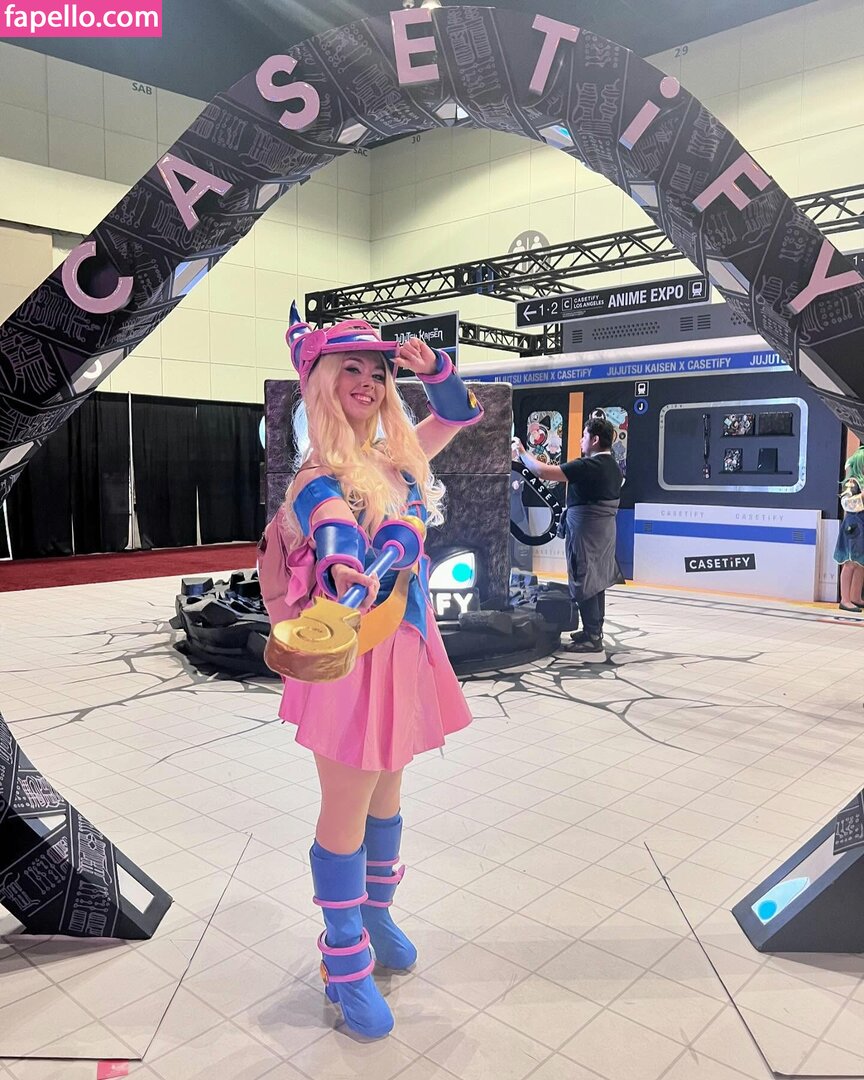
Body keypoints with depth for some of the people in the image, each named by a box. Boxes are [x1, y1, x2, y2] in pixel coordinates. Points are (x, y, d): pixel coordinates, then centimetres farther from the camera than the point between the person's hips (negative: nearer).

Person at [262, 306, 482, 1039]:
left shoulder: (399, 456, 7)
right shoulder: (322, 475, -14)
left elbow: (462, 413, 17)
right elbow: (333, 525, -35)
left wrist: (432, 367, -3)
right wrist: (343, 570, -58)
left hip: (405, 642, 7)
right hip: (351, 644, -7)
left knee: (387, 792, 21)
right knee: (347, 810, 3)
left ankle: (375, 913, 43)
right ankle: (345, 964, 21)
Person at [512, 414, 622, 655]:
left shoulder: (589, 466, -19)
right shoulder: (613, 468, 11)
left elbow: (543, 472, -20)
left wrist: (522, 452, -7)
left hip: (586, 531, -9)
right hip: (603, 529, 9)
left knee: (585, 583, -4)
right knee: (596, 581, 15)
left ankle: (593, 639, 0)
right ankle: (594, 630, 24)